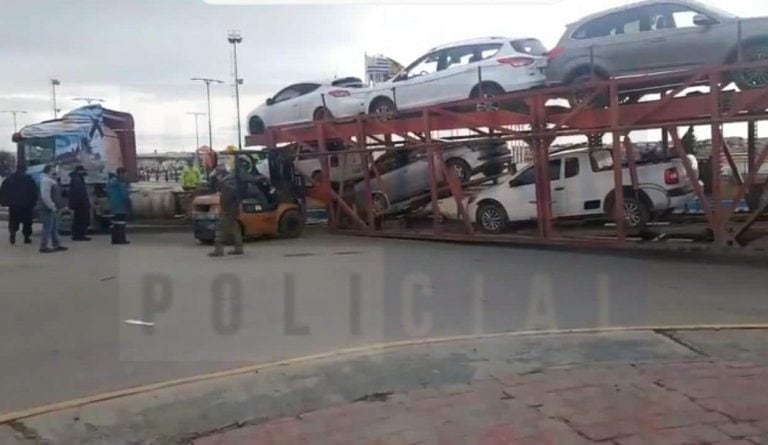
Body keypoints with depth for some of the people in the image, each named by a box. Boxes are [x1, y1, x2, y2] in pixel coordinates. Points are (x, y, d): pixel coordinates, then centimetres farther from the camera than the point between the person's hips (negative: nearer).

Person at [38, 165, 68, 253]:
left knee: (54, 228, 15)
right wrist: (52, 207, -22)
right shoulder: (45, 180, -15)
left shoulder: (52, 181, 17)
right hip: (48, 209, -11)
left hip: (53, 208, 11)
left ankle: (56, 244, 22)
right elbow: (45, 196, -23)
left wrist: (59, 206, 16)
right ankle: (44, 246, -6)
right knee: (48, 228, -9)